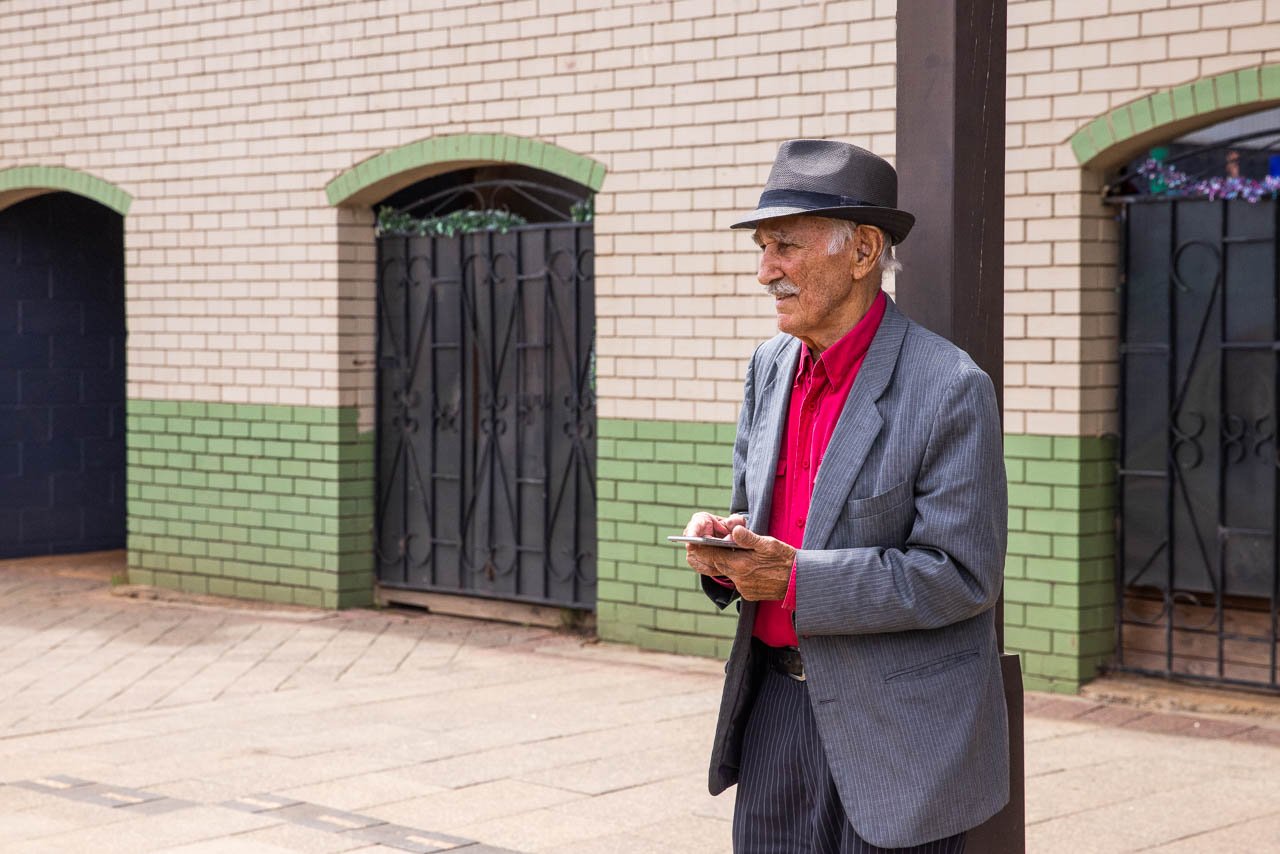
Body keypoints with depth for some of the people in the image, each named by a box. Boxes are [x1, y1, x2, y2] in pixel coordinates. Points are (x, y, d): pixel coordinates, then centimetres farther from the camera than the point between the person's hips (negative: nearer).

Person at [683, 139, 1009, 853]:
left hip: (897, 732, -6)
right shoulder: (770, 366, 8)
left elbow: (962, 574, -18)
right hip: (776, 706, 6)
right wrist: (726, 541, -7)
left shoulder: (949, 387, -15)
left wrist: (796, 579, -23)